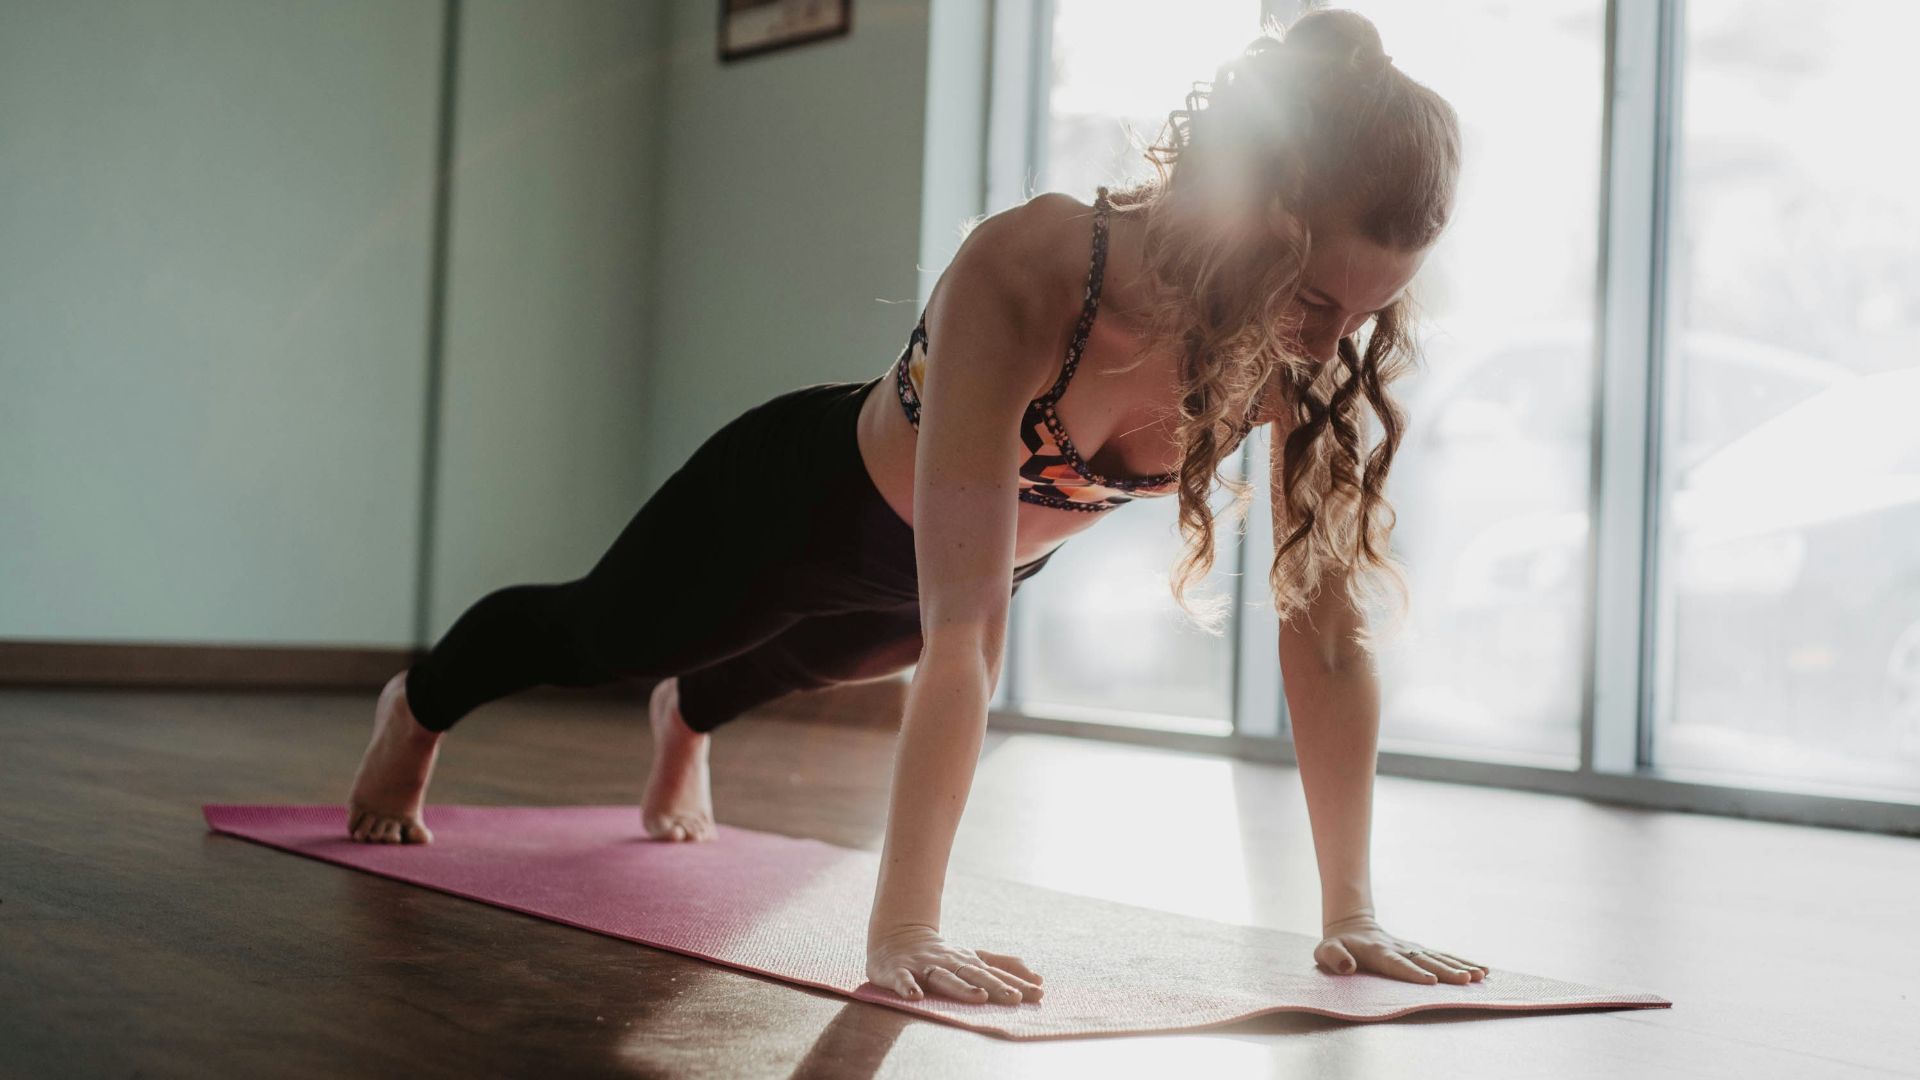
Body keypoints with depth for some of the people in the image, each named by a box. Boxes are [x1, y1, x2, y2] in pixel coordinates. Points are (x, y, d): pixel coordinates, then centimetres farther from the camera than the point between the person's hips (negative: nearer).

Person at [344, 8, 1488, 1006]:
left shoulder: (1309, 346, -31)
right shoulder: (1024, 275, -46)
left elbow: (1329, 622, -26)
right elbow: (961, 632, -49)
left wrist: (1352, 913, -28)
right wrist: (902, 930, -51)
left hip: (991, 546, 5)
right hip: (813, 493, -4)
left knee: (802, 664, 38)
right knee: (596, 634, 26)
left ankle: (685, 722, 75)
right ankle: (416, 710, 61)